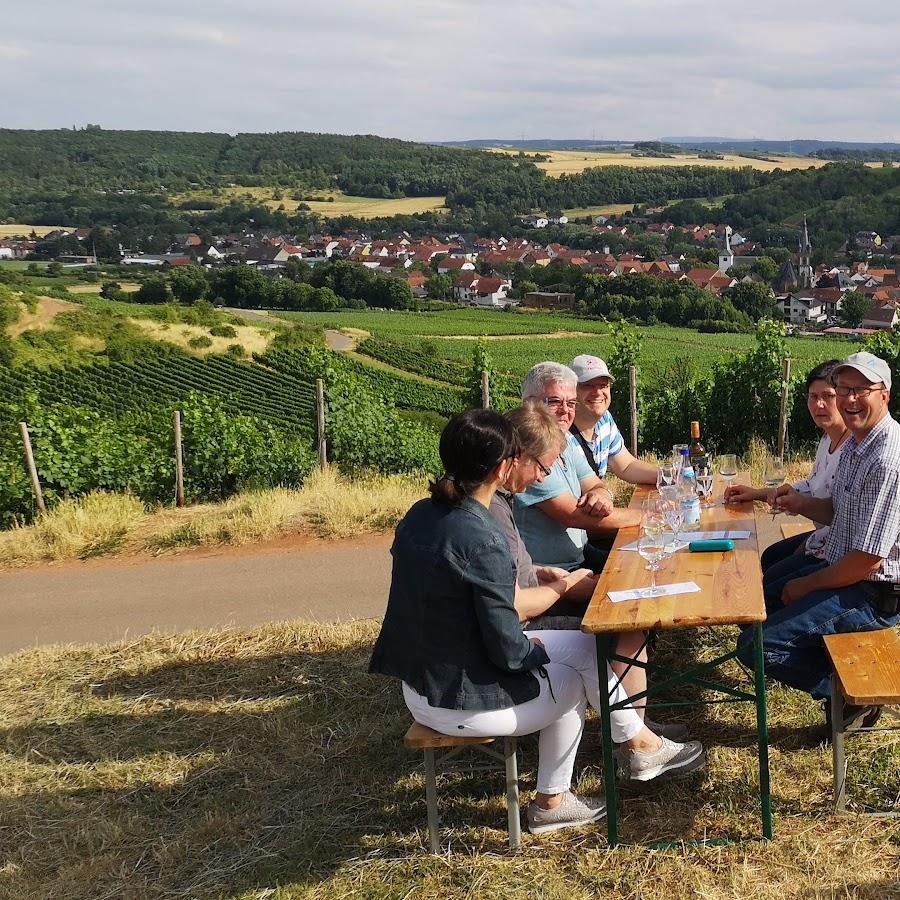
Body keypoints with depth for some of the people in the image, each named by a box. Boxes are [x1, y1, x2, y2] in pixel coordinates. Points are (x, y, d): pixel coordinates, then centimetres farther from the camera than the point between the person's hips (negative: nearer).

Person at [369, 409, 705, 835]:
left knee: (583, 645, 18)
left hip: (420, 686, 8)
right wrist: (536, 648, 0)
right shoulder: (483, 541, -28)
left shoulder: (420, 515, -2)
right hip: (462, 704, -8)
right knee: (575, 680, 17)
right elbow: (508, 651, -23)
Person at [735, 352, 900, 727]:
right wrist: (803, 504, -2)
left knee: (756, 644, -18)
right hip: (842, 569, 10)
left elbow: (867, 560, -25)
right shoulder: (856, 442, 6)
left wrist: (806, 585, -11)